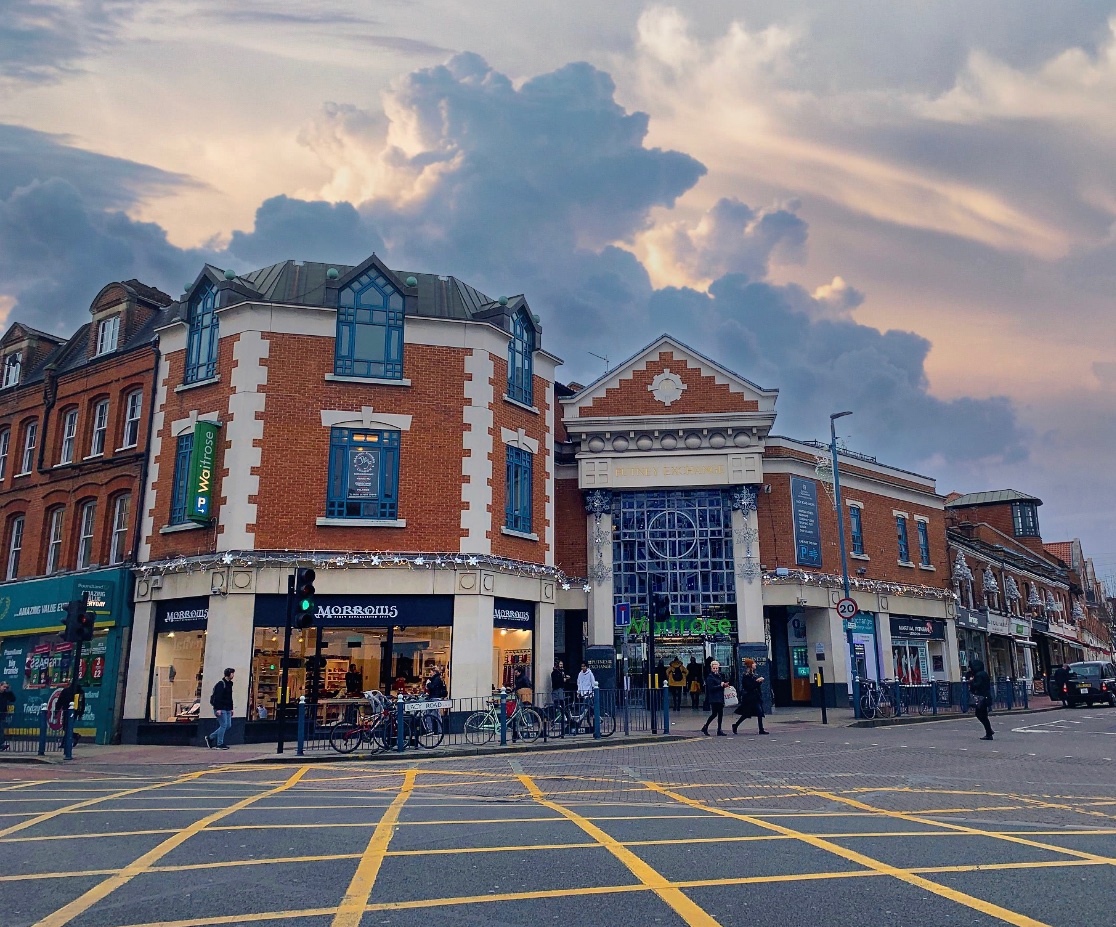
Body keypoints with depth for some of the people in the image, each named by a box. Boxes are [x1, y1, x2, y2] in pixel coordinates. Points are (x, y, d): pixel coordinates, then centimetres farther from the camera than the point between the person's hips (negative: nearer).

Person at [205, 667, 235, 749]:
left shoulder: (229, 684, 17)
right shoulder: (221, 683, -12)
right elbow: (217, 697, -19)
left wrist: (231, 708, 21)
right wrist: (218, 709, -24)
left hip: (227, 709, 9)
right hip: (221, 709, -9)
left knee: (228, 725, 7)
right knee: (223, 725, -9)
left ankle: (210, 737, 17)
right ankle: (219, 744, 0)